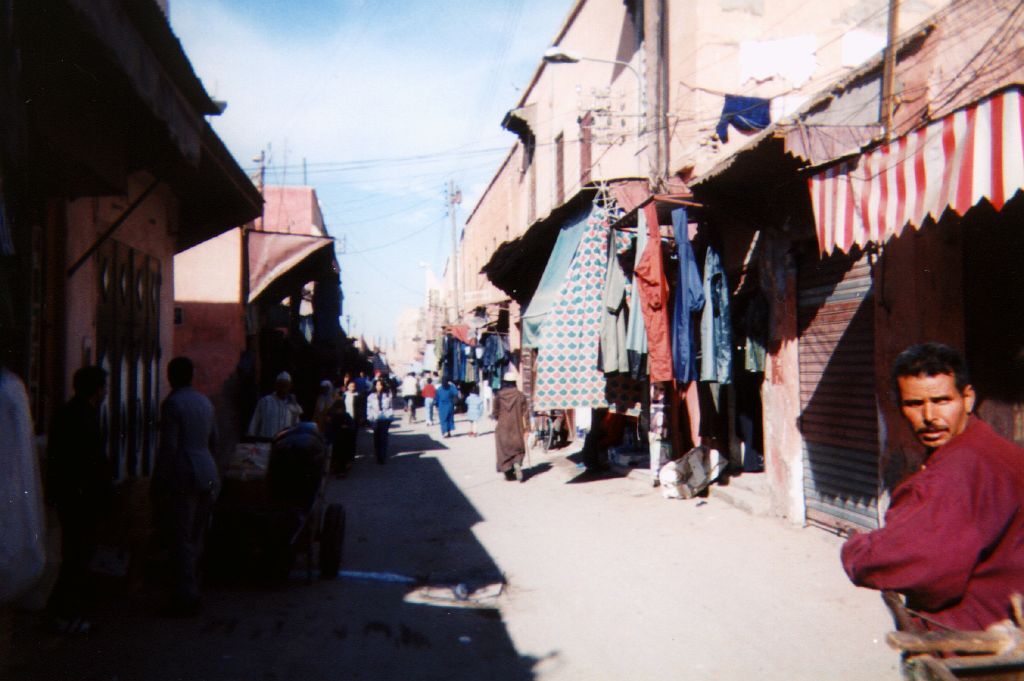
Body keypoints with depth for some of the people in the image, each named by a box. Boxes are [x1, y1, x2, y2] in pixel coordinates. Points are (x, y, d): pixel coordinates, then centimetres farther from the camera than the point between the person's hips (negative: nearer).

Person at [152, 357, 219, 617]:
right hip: (208, 476, 8)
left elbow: (168, 447, -15)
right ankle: (191, 594, 22)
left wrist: (158, 485, -11)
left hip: (183, 478, -7)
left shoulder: (172, 403, -10)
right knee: (196, 539, 15)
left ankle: (185, 600, 2)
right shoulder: (205, 402, 13)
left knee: (180, 540, -1)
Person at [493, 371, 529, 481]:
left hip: (503, 427, 0)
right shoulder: (520, 395, -6)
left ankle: (508, 473, 8)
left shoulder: (499, 395, -7)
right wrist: (527, 428, -1)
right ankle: (517, 463, -12)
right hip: (517, 428, 0)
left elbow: (495, 413, -3)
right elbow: (525, 413, -6)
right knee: (518, 449, 15)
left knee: (504, 450, 10)